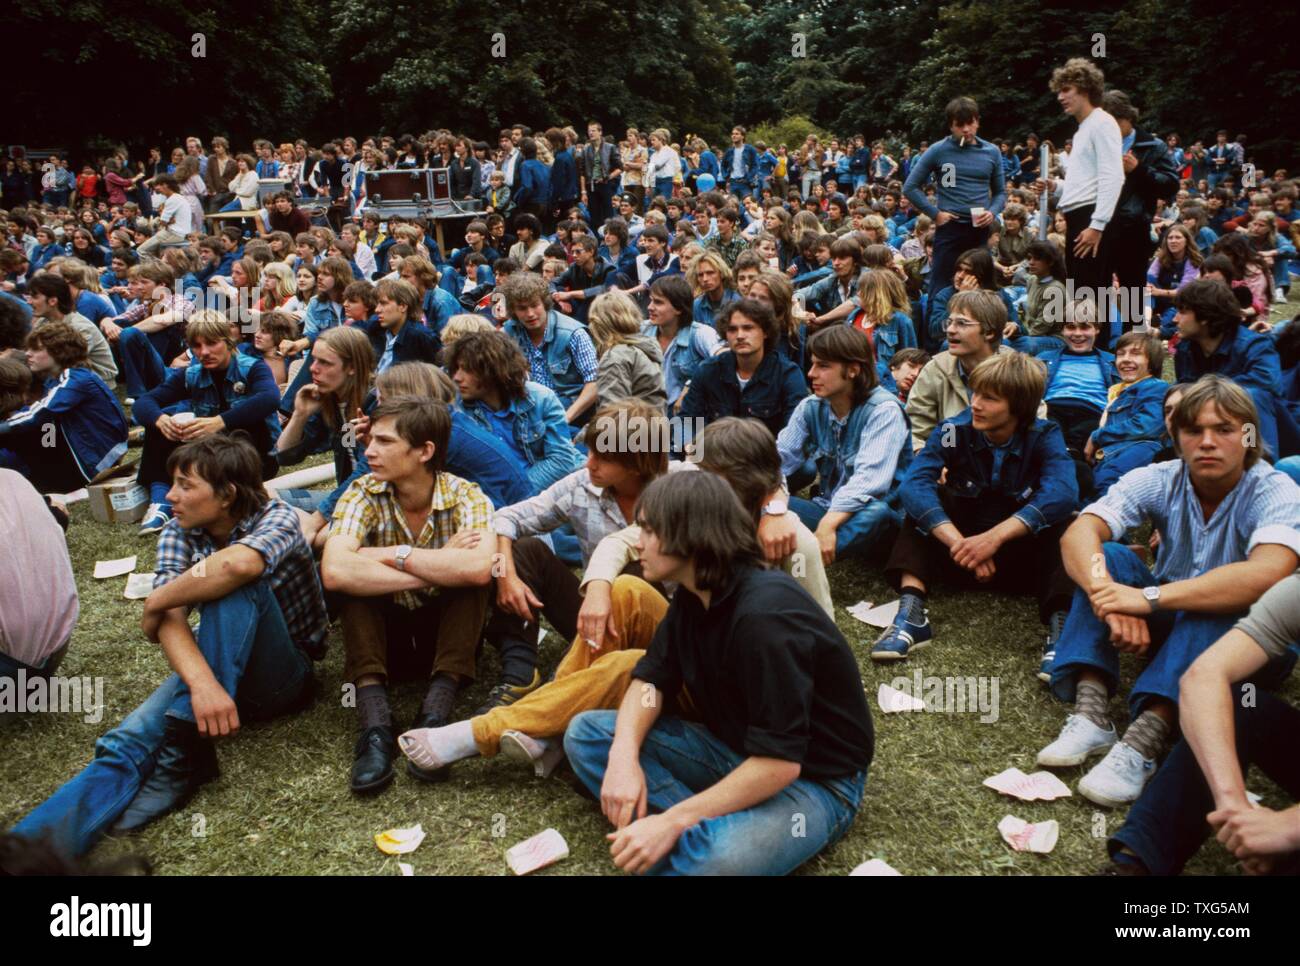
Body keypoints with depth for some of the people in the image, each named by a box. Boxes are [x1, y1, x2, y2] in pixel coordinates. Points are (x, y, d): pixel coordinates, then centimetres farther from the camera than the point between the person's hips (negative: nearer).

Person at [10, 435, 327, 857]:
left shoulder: (276, 518, -14)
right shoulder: (178, 534, -1)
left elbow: (239, 564, -40)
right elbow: (171, 618, -19)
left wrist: (154, 602, -23)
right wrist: (202, 681, -39)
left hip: (284, 675, -4)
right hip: (215, 667, 4)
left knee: (234, 584, -31)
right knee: (129, 744, -26)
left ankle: (186, 744, -33)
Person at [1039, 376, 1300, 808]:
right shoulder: (1160, 481, -10)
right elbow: (1078, 534, -25)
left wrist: (1150, 598, -47)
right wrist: (1111, 600, -45)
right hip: (1168, 625, 4)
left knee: (1218, 603, -35)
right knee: (1107, 558, -20)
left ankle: (1143, 744, -46)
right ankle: (1091, 715, -32)